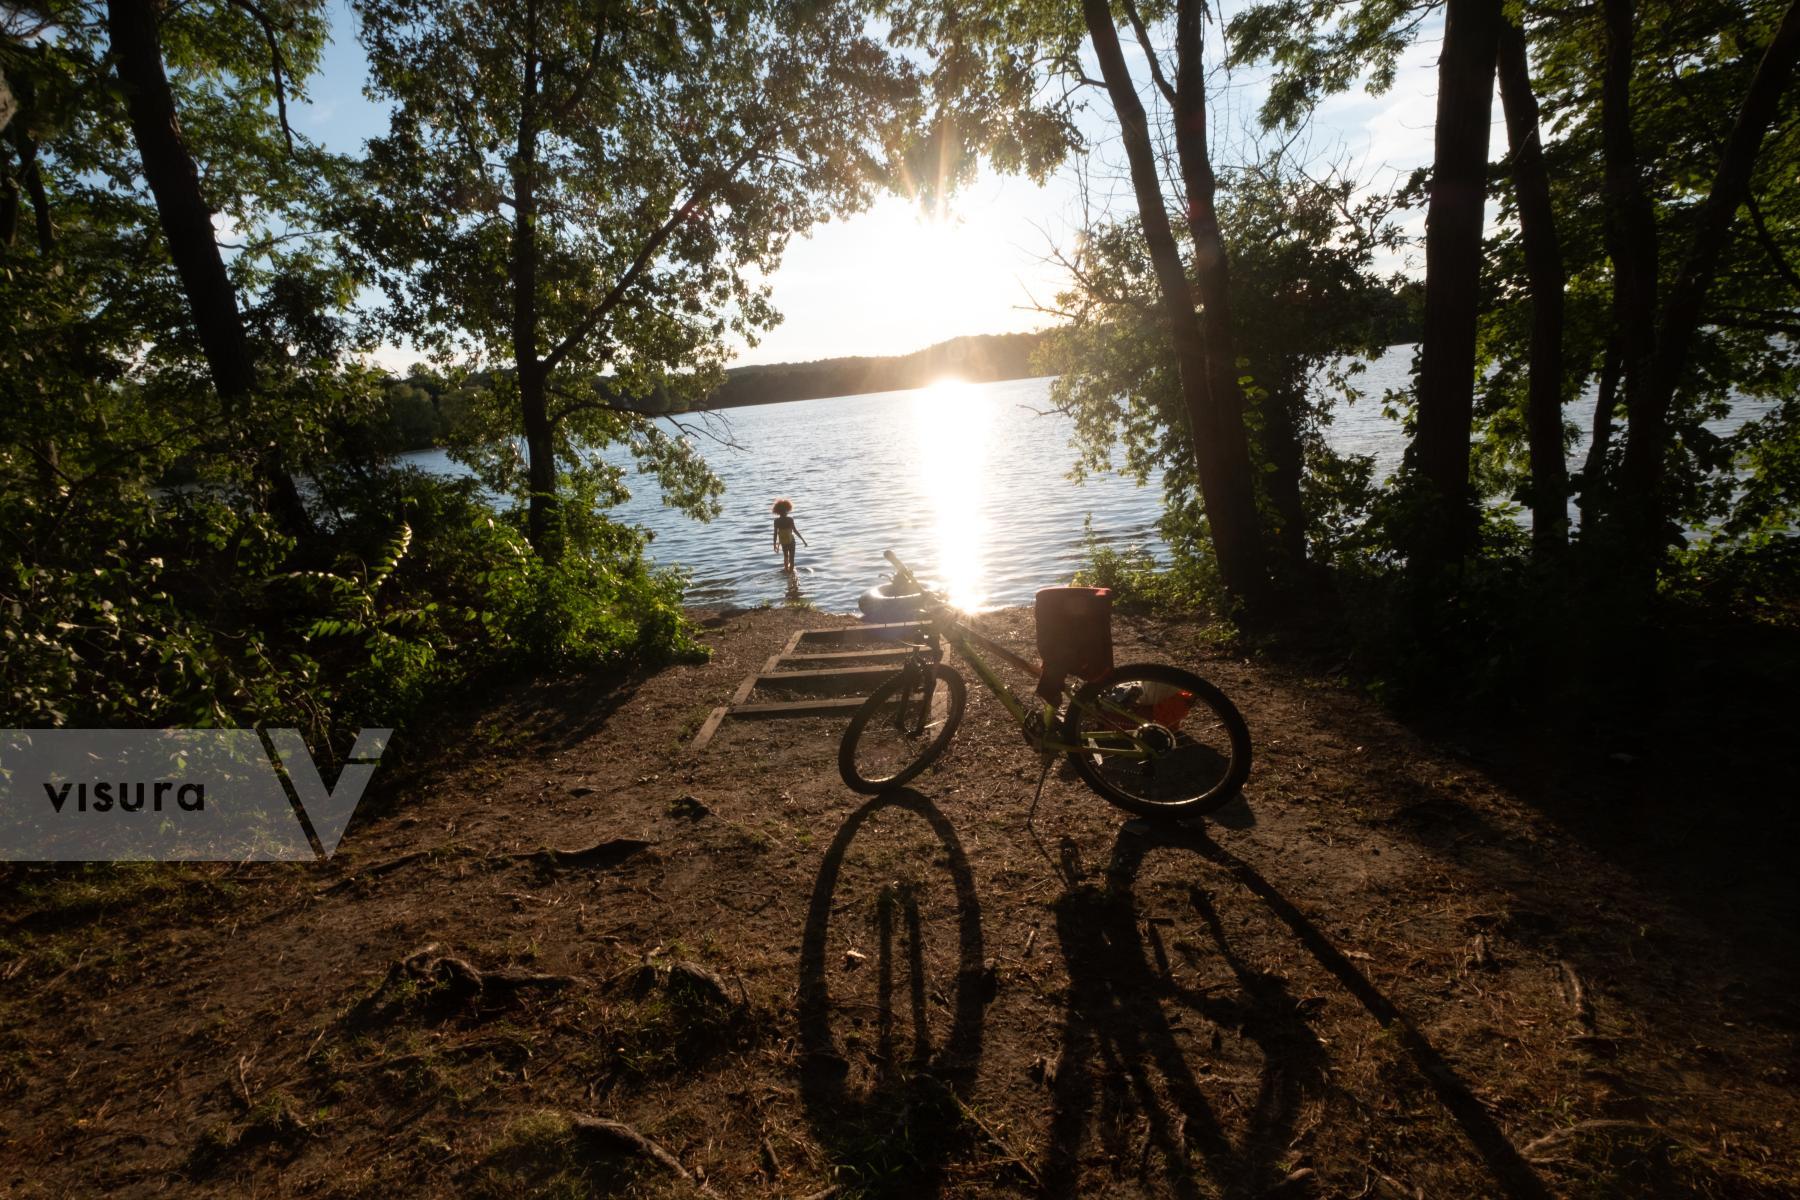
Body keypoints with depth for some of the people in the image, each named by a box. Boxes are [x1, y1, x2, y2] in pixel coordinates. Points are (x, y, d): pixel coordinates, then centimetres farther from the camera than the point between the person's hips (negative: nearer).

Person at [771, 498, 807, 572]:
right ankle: (791, 572, 6)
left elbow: (775, 533, -8)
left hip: (782, 541, 4)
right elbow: (795, 531, -18)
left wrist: (775, 544, 2)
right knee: (791, 558, 6)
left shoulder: (776, 521, -12)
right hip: (790, 541, -4)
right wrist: (803, 540, -11)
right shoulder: (790, 519, -20)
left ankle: (786, 570, 40)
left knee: (785, 556, 26)